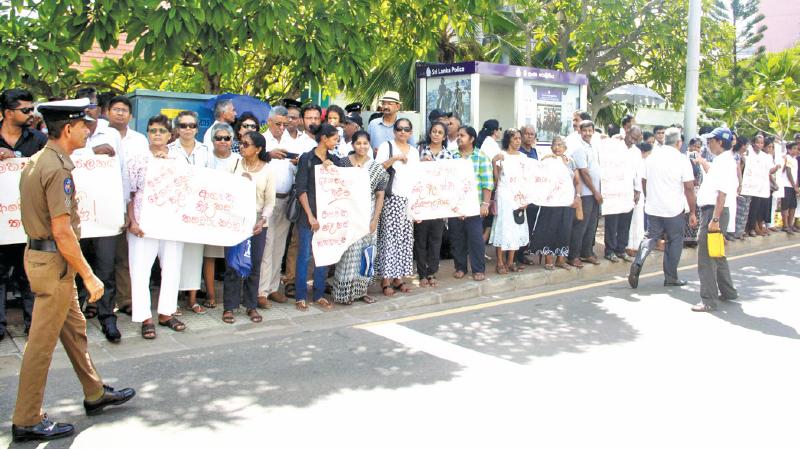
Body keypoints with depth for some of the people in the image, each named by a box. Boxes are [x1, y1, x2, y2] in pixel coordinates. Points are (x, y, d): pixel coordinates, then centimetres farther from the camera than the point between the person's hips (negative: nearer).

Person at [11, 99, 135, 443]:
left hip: (40, 252, 10)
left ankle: (95, 394, 32)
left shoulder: (38, 160, 11)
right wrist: (89, 276, -19)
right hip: (54, 260, -10)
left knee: (74, 329, 19)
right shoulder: (58, 168, -20)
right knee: (42, 343, 0)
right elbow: (62, 231, -24)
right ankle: (27, 421, 11)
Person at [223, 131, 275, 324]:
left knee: (254, 265, 6)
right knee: (232, 264, 2)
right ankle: (229, 306, 12)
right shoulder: (235, 163, 0)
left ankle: (251, 305, 19)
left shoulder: (267, 170, -2)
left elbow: (270, 201, -1)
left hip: (257, 224, 0)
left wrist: (263, 220, -14)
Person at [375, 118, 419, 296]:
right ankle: (386, 279, -3)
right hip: (391, 198, -5)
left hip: (409, 200, 5)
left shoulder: (414, 151, 16)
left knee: (405, 238, 4)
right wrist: (394, 158, -19)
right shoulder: (386, 146, 0)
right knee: (389, 237, -8)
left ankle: (398, 277, 12)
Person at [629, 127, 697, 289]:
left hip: (652, 208, 4)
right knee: (674, 241, 11)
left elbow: (644, 181, 13)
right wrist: (692, 212, -5)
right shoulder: (682, 159, -10)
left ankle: (638, 263, -14)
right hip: (674, 210, -4)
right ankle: (670, 277, 17)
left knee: (650, 237, 12)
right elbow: (689, 188, -11)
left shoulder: (651, 157, 4)